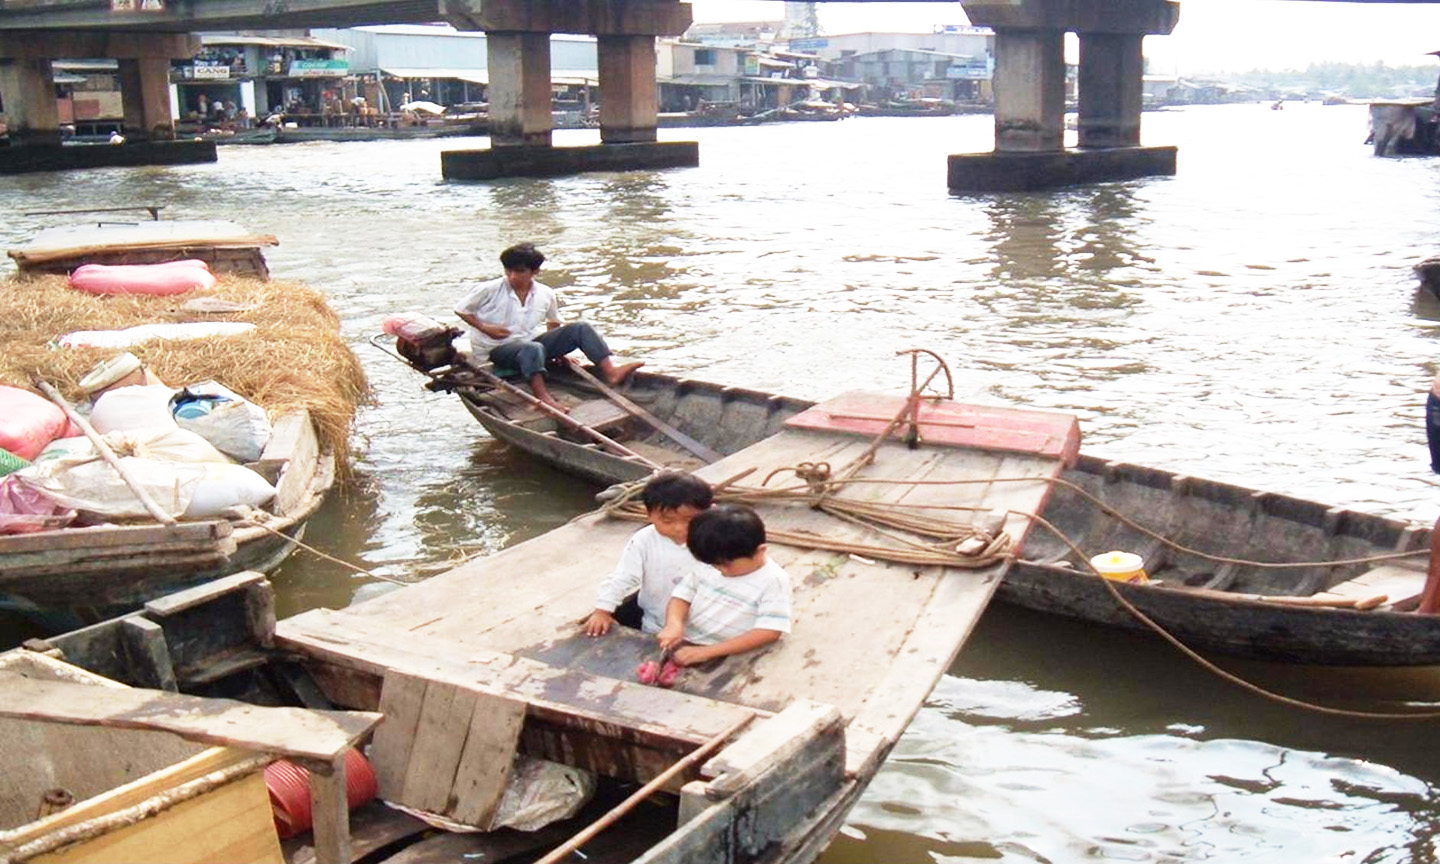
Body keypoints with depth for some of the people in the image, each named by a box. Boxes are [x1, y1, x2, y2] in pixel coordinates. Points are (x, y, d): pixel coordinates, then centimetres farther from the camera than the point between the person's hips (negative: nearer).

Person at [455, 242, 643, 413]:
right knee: (533, 349, -41)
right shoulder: (490, 290, -8)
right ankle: (542, 396, -50)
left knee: (580, 328, -11)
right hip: (498, 350, -5)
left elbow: (554, 323, 20)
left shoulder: (546, 295, 3)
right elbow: (461, 310, 1)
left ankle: (610, 372, -26)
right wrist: (484, 328, -11)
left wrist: (559, 351, 8)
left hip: (530, 343, 5)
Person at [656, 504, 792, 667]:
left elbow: (769, 632, -17)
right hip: (683, 645, 5)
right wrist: (673, 624, -13)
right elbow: (682, 596, 13)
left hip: (727, 660, -5)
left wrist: (707, 652, -22)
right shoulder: (707, 566, 6)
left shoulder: (773, 580, -11)